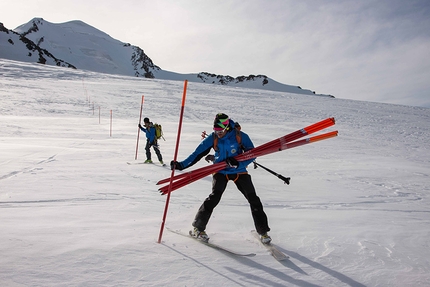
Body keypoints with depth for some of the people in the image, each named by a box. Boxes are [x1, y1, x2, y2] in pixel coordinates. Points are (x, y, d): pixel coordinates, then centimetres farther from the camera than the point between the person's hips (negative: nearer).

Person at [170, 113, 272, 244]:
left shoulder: (240, 136, -16)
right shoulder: (212, 138, -12)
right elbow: (197, 154, -10)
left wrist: (237, 163, -30)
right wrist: (181, 165, -18)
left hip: (239, 172, 1)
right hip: (220, 171, 0)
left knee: (253, 199, -3)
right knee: (214, 197, -20)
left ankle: (263, 231, 15)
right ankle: (198, 227, -4)